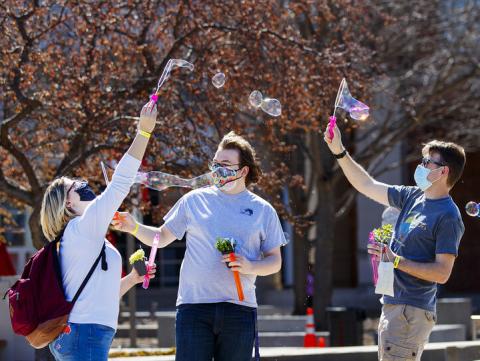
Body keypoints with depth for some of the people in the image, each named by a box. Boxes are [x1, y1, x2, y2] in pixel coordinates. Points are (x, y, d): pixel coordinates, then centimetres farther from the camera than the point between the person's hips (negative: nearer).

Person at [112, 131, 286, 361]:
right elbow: (162, 237, 14)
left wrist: (250, 267, -10)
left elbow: (275, 261, 10)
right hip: (194, 306, 0)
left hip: (240, 309, 1)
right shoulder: (195, 200, 9)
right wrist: (134, 228, -4)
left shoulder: (263, 210, 9)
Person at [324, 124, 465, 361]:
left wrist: (396, 261, -19)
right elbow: (368, 186, 20)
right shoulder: (413, 197, 12)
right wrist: (339, 151, 15)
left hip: (411, 312, -9)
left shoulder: (448, 217, -13)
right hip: (392, 306, 9)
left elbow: (442, 273, -17)